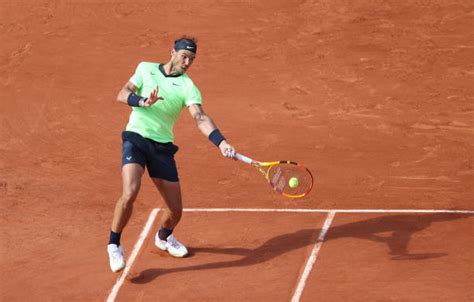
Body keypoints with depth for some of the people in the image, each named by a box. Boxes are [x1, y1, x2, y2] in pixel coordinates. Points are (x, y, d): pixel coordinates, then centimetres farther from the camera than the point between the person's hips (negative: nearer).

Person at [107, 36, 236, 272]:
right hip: (136, 138, -2)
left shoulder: (188, 87, 1)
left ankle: (164, 237, 41)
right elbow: (122, 95, 2)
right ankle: (114, 245, -8)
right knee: (130, 193, -26)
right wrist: (142, 101, -20)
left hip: (162, 147, 2)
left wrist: (221, 142, -30)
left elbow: (201, 119, -13)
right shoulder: (146, 68, 7)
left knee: (175, 209, 5)